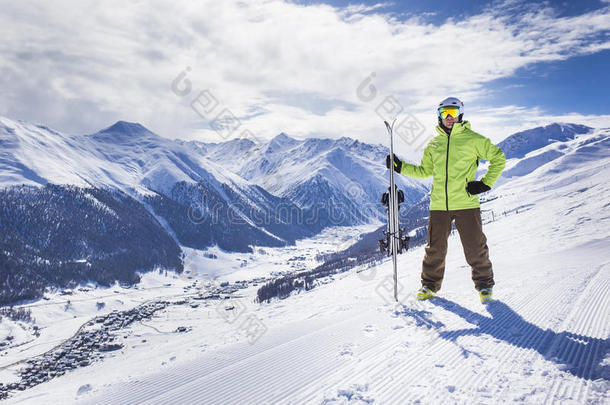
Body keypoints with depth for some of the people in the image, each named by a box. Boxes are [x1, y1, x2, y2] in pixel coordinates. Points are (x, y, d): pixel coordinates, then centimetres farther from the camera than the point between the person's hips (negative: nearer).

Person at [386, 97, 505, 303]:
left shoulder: (473, 139, 2)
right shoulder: (433, 144, 14)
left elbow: (498, 158, 7)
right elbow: (424, 171, 23)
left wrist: (485, 183, -1)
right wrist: (400, 167, 12)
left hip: (466, 204, -3)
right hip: (439, 206, 3)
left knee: (475, 248, 2)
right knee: (435, 248, 7)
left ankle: (484, 284, 22)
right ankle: (430, 285, 23)